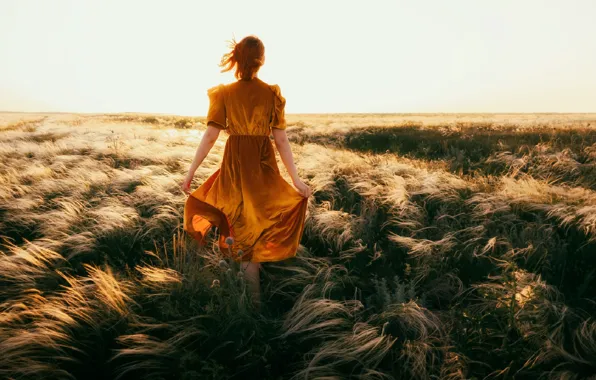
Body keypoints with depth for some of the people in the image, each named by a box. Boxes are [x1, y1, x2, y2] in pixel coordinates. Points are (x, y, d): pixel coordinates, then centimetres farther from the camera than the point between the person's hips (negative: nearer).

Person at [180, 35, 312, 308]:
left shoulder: (224, 93, -2)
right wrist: (296, 178, -1)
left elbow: (210, 135, -7)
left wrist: (191, 171, 0)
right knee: (259, 222, 17)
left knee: (240, 225, 15)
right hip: (264, 164, 1)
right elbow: (281, 140, -5)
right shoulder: (273, 93, -2)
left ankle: (253, 294, 16)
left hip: (235, 164, 0)